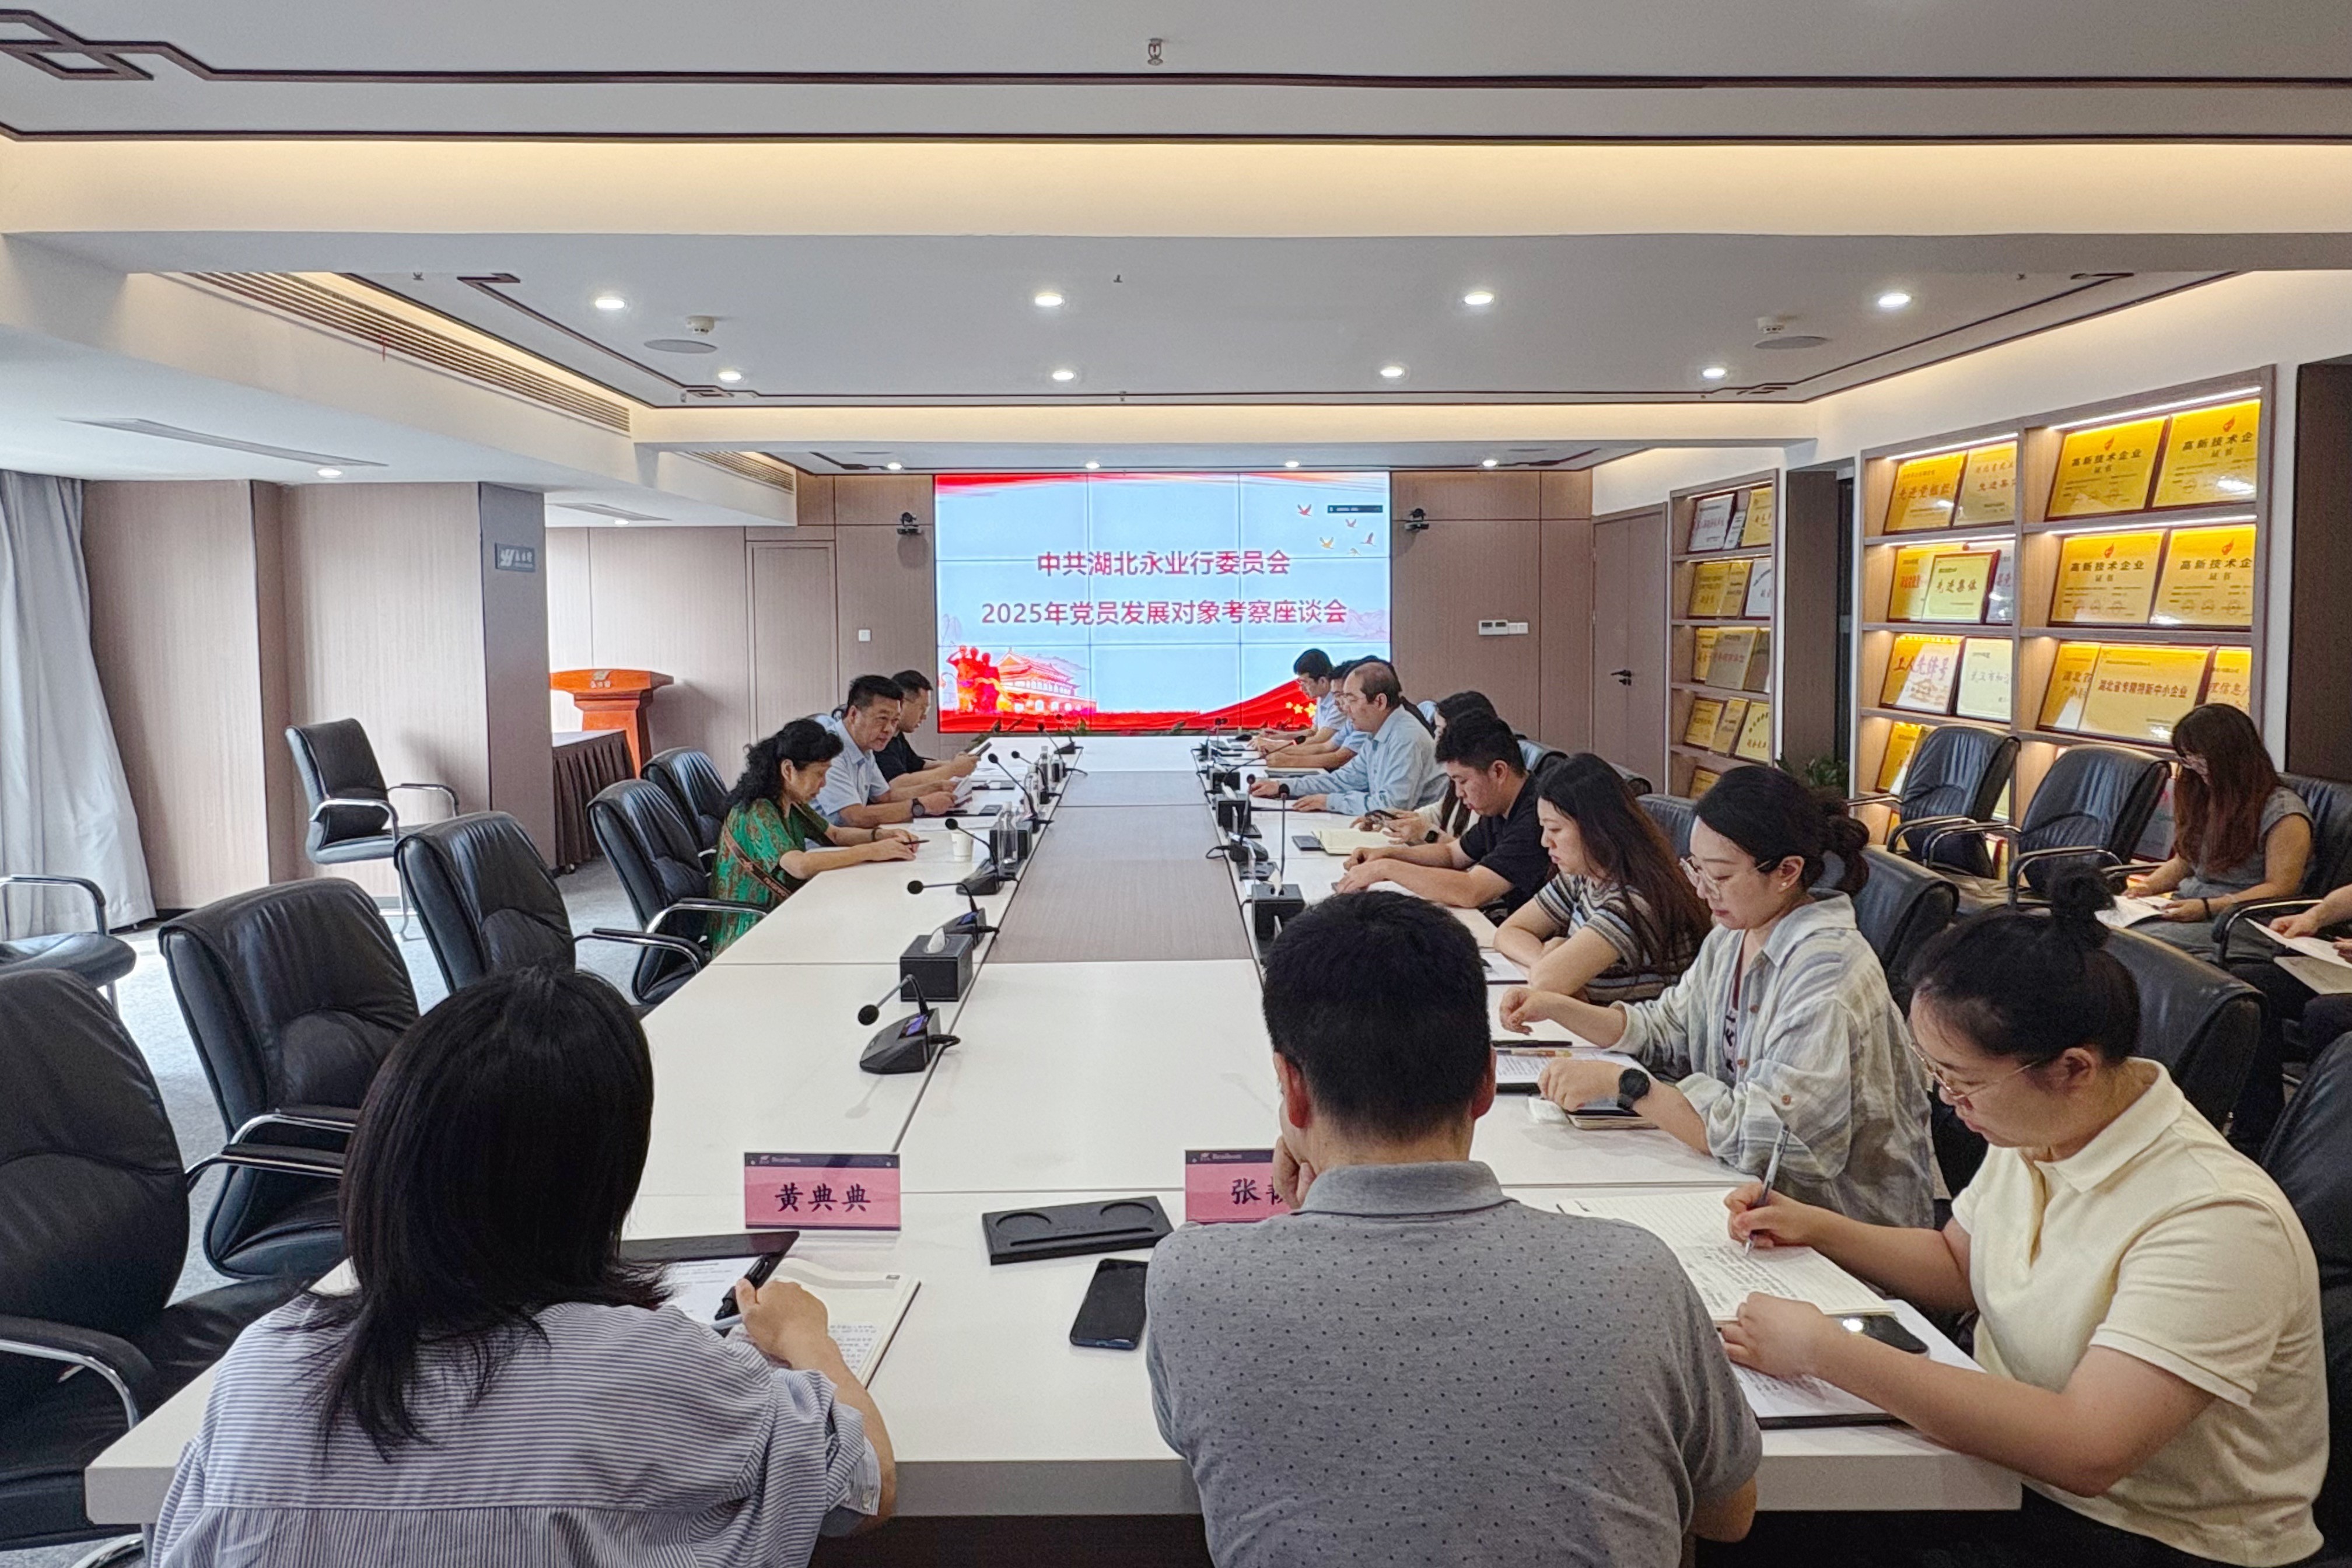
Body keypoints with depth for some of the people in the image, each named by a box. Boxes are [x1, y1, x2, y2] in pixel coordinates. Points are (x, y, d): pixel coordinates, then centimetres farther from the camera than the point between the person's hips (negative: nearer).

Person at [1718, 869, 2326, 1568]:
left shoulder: (2214, 1221, -28)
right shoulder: (2036, 1131, -2)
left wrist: (1824, 1350, -34)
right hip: (2009, 1459, 7)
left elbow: (2086, 1452, -35)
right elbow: (1959, 1267, 18)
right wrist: (1817, 1228, 2)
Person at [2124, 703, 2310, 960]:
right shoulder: (2204, 798, 17)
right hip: (2184, 906, 7)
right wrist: (2149, 886, 5)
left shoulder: (2283, 811, -7)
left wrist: (2208, 907, -20)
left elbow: (2279, 889, -12)